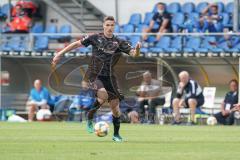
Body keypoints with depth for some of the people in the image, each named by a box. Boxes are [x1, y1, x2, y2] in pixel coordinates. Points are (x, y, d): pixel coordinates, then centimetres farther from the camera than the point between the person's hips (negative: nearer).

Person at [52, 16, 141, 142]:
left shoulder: (119, 43, 2)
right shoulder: (95, 38, -1)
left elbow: (133, 54, -8)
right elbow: (77, 44, 4)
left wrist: (137, 49, -31)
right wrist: (60, 53, 1)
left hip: (109, 77, 3)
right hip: (94, 75, -3)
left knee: (115, 105, 0)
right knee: (103, 95, -30)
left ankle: (116, 134, 17)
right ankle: (90, 117, -5)